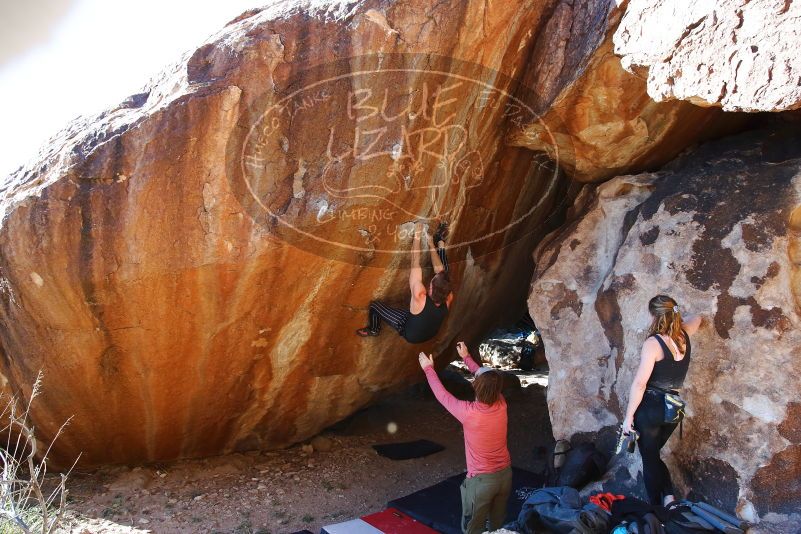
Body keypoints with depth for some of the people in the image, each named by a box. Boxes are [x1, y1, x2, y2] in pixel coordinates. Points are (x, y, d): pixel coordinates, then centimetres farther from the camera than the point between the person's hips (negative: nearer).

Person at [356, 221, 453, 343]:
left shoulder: (420, 297, -46)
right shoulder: (448, 298, -34)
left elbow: (415, 264, -37)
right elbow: (440, 270, -18)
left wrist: (417, 236, -29)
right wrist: (431, 245, -12)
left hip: (410, 334, -3)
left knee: (375, 305, 3)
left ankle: (374, 329, 33)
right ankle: (440, 242, 20)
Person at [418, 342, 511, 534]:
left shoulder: (468, 412, -25)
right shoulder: (501, 405, -10)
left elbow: (442, 395, -7)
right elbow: (488, 378, 9)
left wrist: (429, 368, 7)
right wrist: (466, 357, 21)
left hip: (481, 480, -5)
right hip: (505, 474, 5)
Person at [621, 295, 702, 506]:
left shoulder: (653, 343, -17)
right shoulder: (684, 336, 1)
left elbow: (639, 384, -18)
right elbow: (696, 319, 27)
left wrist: (629, 416, -12)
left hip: (650, 407, -6)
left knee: (649, 459, 7)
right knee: (654, 455, 23)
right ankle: (669, 496, 8)